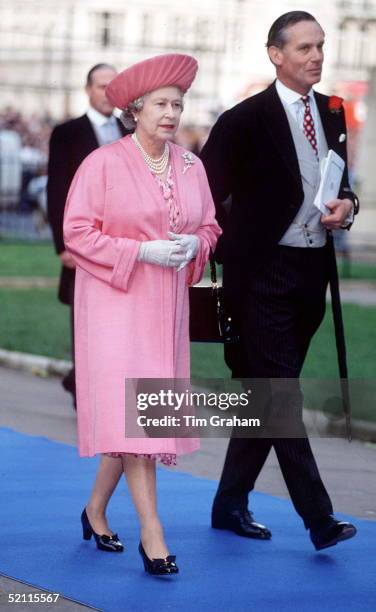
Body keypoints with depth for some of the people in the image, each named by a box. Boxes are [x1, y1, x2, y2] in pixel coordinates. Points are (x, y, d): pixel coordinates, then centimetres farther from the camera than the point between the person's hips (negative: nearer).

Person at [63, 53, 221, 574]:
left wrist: (194, 244, -8)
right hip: (114, 299, -5)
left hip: (167, 304, 5)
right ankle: (152, 535, -13)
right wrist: (141, 251, -18)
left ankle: (96, 507, 28)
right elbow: (77, 232, -10)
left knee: (126, 414, 9)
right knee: (130, 410, -11)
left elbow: (211, 227, 15)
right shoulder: (103, 164, -9)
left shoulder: (191, 166, 7)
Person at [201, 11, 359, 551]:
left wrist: (347, 204, 0)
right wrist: (234, 251, -8)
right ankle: (318, 517, -11)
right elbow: (205, 193, -7)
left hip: (313, 270, 7)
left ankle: (231, 503, 23)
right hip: (264, 272, -7)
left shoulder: (331, 113, 10)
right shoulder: (246, 120, -10)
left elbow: (342, 181, 21)